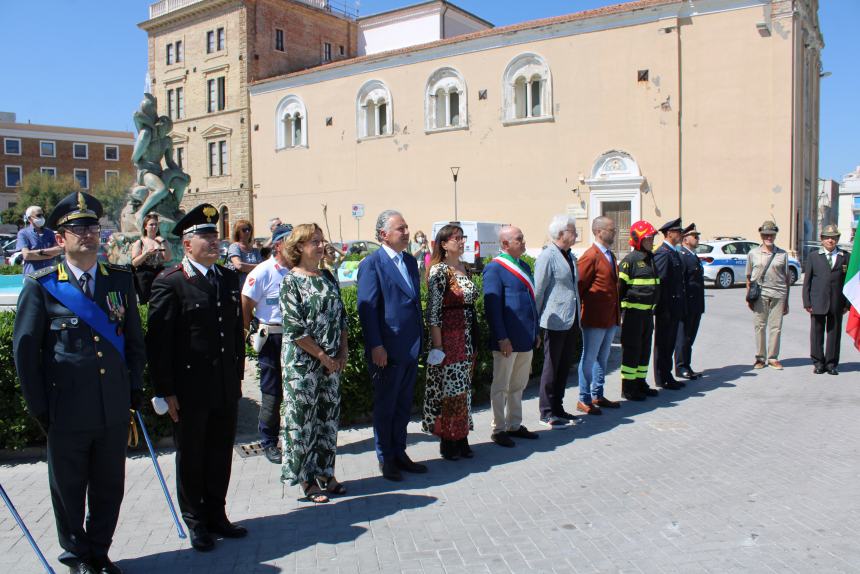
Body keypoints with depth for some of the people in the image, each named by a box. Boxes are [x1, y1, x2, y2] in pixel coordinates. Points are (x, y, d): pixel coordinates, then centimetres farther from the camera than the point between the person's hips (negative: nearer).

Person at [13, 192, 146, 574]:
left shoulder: (120, 280, 4)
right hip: (67, 412, -3)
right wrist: (39, 408, -4)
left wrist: (135, 390, 6)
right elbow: (25, 350, -3)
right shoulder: (40, 286, -6)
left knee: (110, 487, 14)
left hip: (114, 410, 3)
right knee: (69, 488, 14)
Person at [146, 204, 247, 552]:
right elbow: (158, 340, -12)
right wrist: (166, 390, -13)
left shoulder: (229, 278, 9)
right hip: (190, 389, -5)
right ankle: (195, 522, 28)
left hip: (227, 388, 5)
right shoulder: (169, 282, -10)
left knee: (221, 455, 15)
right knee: (191, 458, 11)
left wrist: (238, 376, 12)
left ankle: (216, 515, 32)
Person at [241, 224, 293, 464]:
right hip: (272, 339, -4)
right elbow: (245, 306, -7)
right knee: (272, 394, 6)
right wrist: (247, 335, -4)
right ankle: (269, 442, 20)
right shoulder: (263, 272, -9)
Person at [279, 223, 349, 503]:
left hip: (331, 362, 6)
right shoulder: (291, 281, -9)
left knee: (329, 417, 12)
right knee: (302, 420, 3)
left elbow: (341, 316, 12)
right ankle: (306, 480, 15)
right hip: (302, 362, -6)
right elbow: (294, 328, -14)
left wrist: (342, 353, 2)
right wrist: (323, 356, -13)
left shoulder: (328, 277, 9)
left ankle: (325, 474, 24)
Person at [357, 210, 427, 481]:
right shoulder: (372, 263, -10)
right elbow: (366, 307, -14)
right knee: (385, 406, 7)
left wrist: (420, 338, 14)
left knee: (403, 405, 16)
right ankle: (385, 459, 21)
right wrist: (375, 346, -18)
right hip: (387, 349, -7)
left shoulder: (410, 261, 12)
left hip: (411, 348, 7)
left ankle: (399, 453, 30)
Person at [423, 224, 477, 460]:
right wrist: (437, 345, -17)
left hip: (468, 338, 8)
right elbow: (433, 311, -14)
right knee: (449, 388, 0)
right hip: (449, 337, -7)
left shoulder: (465, 268, 12)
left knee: (463, 388, 12)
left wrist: (474, 342, 15)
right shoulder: (439, 270, -11)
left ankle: (462, 438, 22)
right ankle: (447, 442, 13)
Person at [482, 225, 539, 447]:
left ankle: (515, 425, 29)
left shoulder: (524, 267, 14)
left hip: (526, 339, 8)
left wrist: (535, 332, 17)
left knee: (518, 386, 17)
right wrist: (502, 338, -19)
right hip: (507, 340, -8)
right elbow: (492, 306, -16)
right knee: (501, 387, 5)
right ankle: (498, 429, 16)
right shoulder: (494, 268, -12)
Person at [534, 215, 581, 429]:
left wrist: (578, 317, 18)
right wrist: (535, 321, -10)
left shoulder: (571, 256, 13)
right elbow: (538, 291, -12)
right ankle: (547, 413, 12)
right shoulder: (547, 257, -13)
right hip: (555, 321, -8)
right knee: (551, 368, 1)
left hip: (571, 321, 8)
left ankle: (557, 407, 27)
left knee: (565, 366, 14)